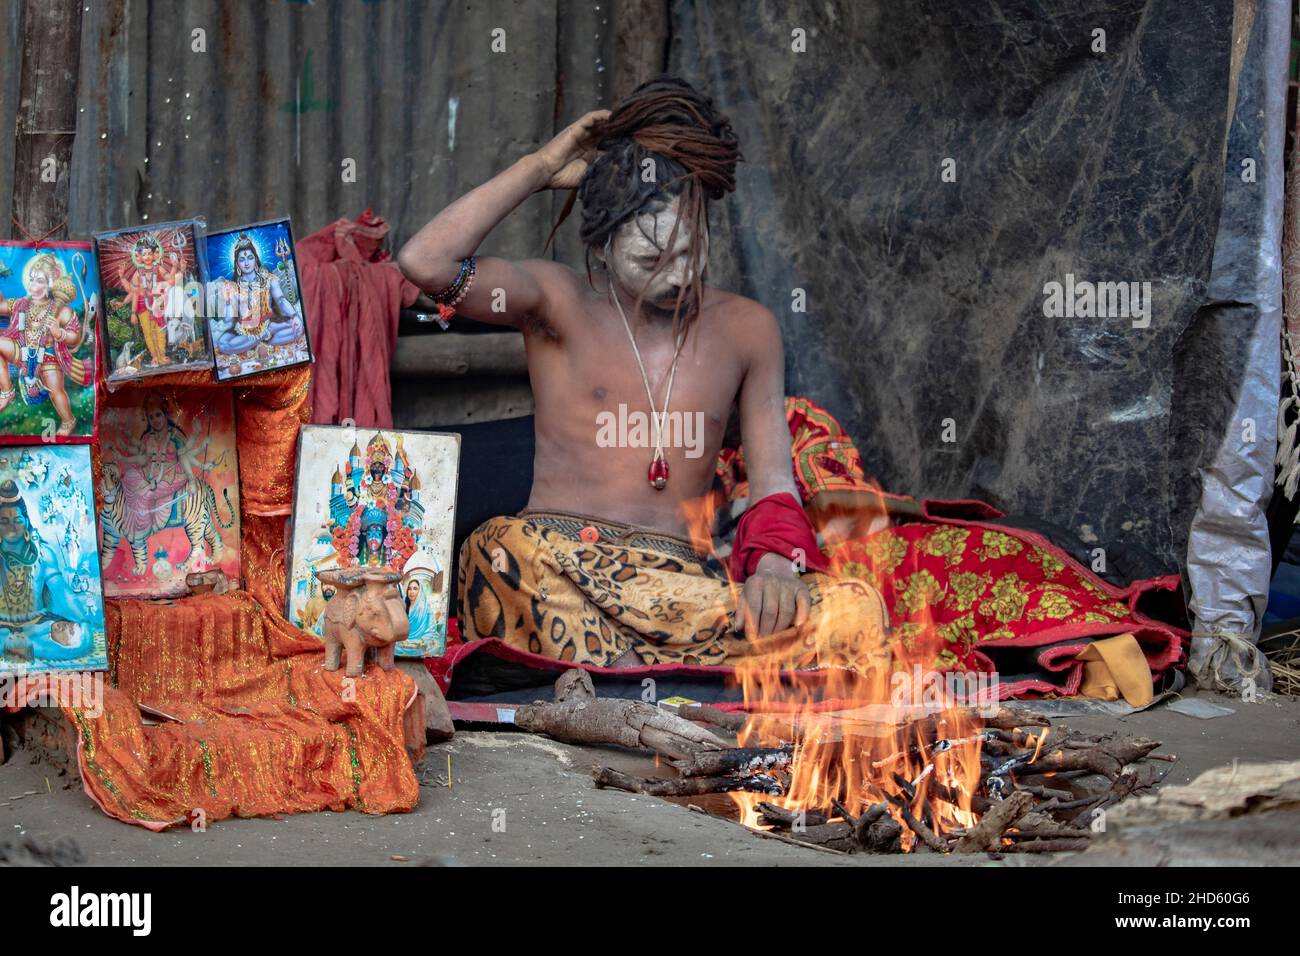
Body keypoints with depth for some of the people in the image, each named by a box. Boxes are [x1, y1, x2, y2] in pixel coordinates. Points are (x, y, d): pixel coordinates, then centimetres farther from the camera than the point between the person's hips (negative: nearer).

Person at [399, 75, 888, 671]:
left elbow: (774, 487, 13)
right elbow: (425, 262, -10)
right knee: (501, 550, -40)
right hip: (557, 562, -3)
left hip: (683, 581, 3)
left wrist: (772, 565, -10)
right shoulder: (557, 302, 8)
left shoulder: (746, 328, 17)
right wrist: (541, 169, 0)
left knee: (856, 610, -28)